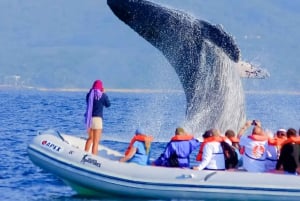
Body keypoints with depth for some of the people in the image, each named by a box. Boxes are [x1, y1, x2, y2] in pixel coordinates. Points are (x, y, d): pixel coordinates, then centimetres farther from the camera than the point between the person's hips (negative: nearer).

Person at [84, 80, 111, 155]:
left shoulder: (89, 94, 4)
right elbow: (108, 105, 8)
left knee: (90, 138, 27)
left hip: (89, 118, 6)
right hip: (97, 118, -6)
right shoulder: (103, 95, -8)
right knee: (96, 142, -4)